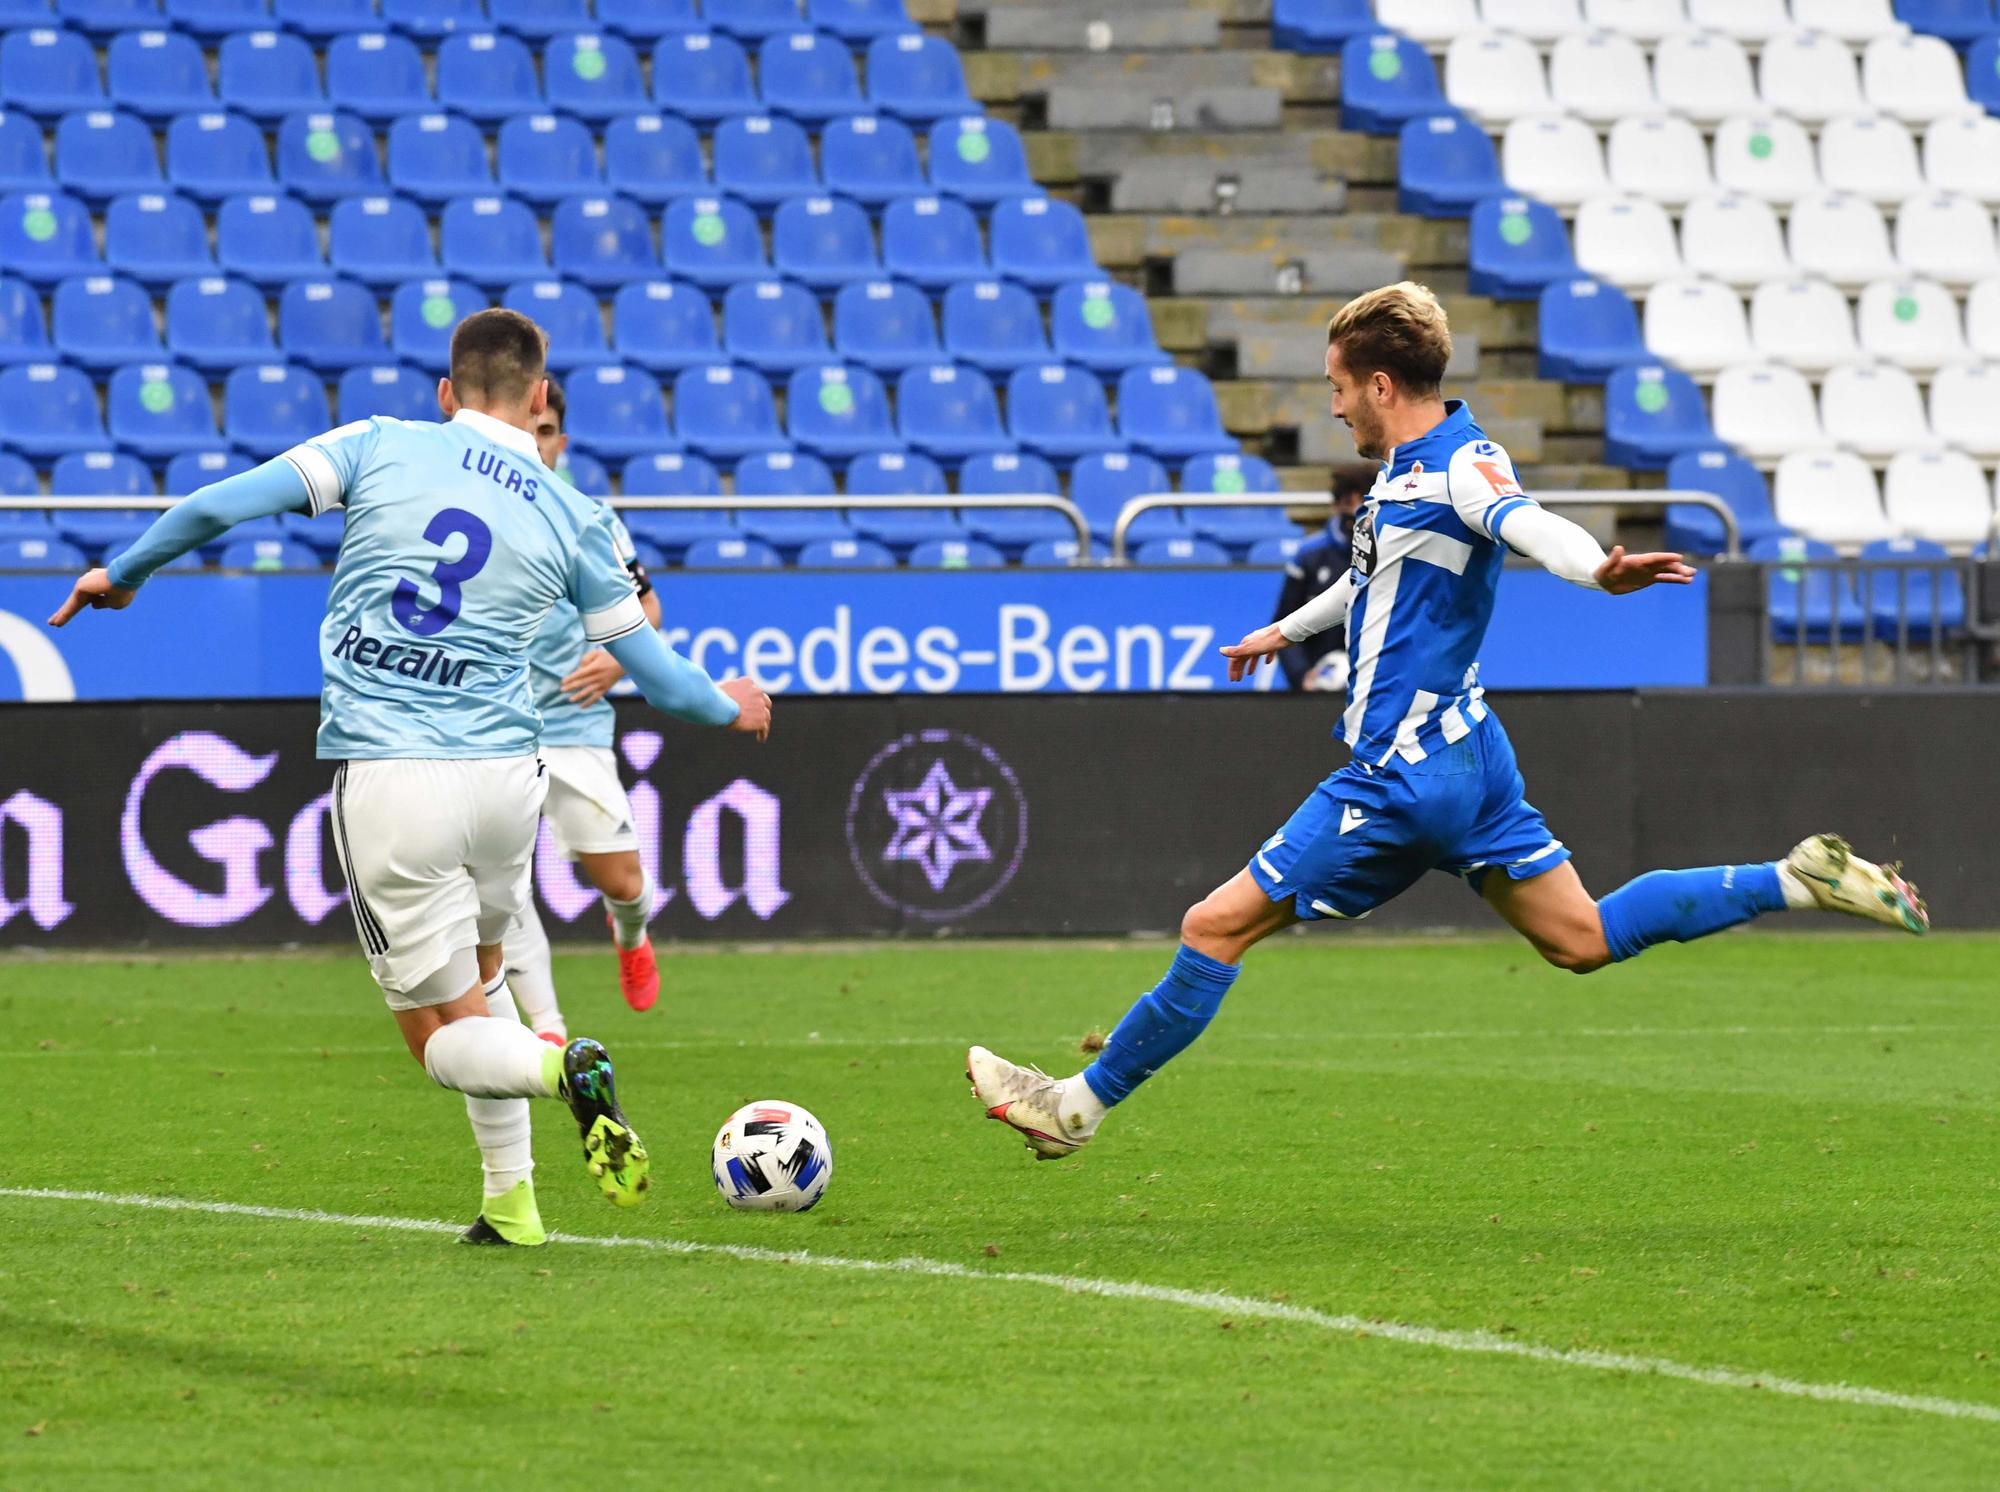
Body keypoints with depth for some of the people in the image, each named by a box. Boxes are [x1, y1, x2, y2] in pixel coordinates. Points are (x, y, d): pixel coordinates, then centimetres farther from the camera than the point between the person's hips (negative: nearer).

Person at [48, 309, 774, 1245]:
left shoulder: (381, 448, 2)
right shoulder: (572, 518, 7)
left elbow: (217, 506, -4)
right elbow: (651, 672, 14)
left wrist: (123, 574, 13)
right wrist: (727, 708, 35)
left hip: (383, 780, -3)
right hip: (504, 775, 3)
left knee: (445, 1035, 7)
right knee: (479, 974, 30)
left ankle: (558, 1068, -25)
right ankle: (510, 1202, 23)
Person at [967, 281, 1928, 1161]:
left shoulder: (1459, 464, -16)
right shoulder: (1409, 470, 14)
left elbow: (1529, 526, -37)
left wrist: (1600, 570, -59)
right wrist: (1287, 630, 52)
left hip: (1406, 774, -10)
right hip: (1462, 757, 10)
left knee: (1217, 925, -5)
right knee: (1583, 938, 12)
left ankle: (1082, 1103, 2)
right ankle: (1797, 882, 9)